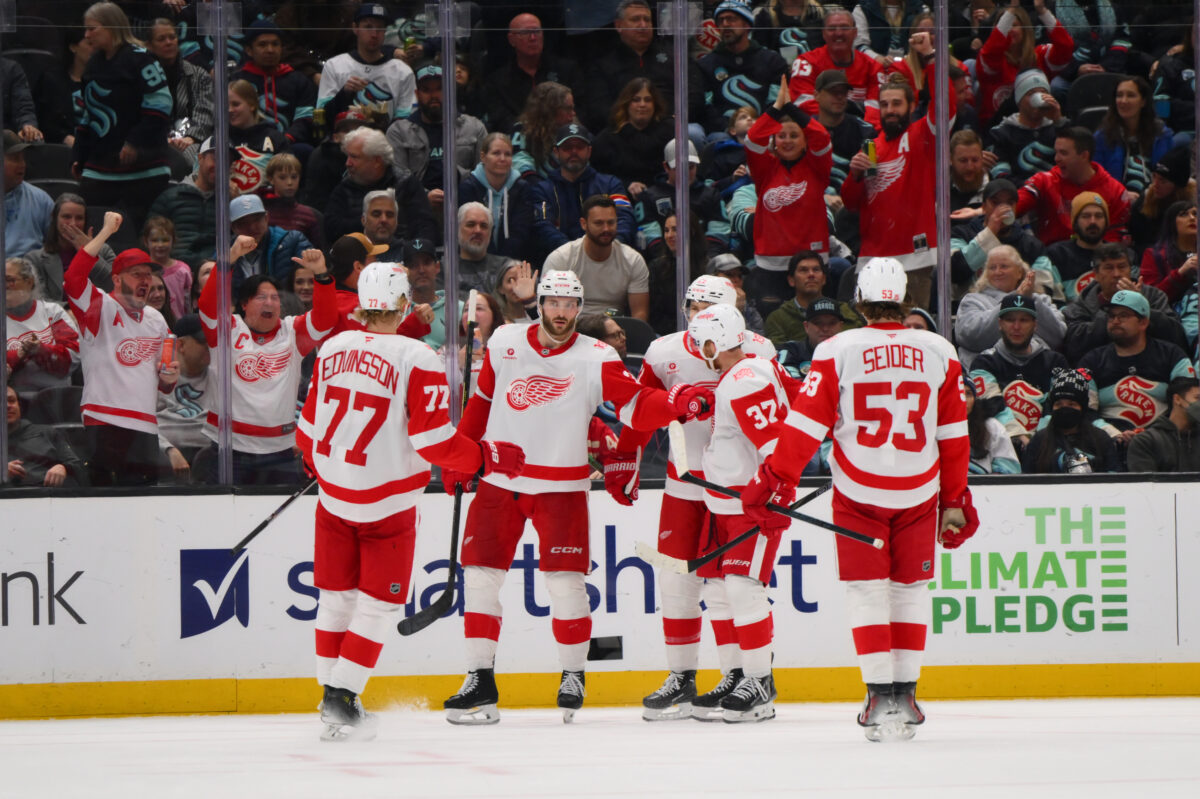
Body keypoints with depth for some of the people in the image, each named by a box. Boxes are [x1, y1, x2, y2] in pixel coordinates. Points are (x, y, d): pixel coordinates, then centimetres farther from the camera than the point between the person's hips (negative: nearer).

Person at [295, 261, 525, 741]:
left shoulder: (333, 349, 2)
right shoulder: (416, 360, -15)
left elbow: (309, 428, 11)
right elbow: (433, 440, -18)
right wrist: (488, 458, -4)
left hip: (333, 496, 5)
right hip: (386, 503, -5)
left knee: (337, 596, 15)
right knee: (379, 602, 6)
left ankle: (332, 689, 18)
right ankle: (342, 695, -1)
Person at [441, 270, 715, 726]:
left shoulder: (596, 360, -5)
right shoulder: (504, 344, 4)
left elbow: (636, 408, -12)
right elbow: (482, 400, 16)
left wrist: (677, 402, -30)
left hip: (560, 487, -2)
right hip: (498, 481, 3)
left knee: (565, 581, -7)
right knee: (480, 575, -1)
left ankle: (573, 675, 10)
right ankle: (480, 680, 6)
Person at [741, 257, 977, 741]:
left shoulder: (838, 351, -7)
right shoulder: (939, 354, 1)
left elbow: (805, 426, -8)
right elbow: (954, 436, 6)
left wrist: (775, 483, 0)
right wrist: (955, 500, 15)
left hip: (859, 493, -2)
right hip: (918, 493, 2)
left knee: (867, 592, 4)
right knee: (911, 590, 12)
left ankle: (881, 696, -4)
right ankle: (906, 693, 11)